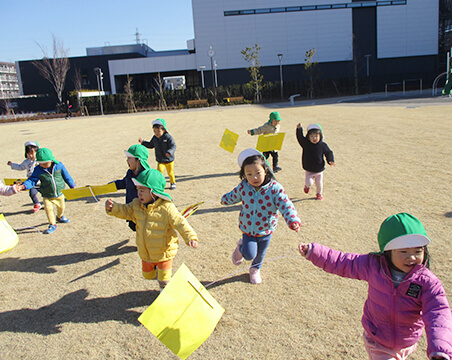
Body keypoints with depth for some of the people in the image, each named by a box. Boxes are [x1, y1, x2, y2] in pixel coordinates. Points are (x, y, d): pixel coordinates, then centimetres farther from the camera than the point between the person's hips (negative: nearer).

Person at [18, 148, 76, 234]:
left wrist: (72, 185, 9)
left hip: (59, 193, 1)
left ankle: (60, 217, 50)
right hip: (47, 195, -1)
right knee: (48, 208, -13)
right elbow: (32, 180, -13)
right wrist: (24, 186, -31)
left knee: (61, 207, 17)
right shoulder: (38, 170, -14)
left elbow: (67, 176, -1)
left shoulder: (59, 165, -13)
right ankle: (52, 225, 5)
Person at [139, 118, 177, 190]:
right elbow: (150, 145, 17)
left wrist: (169, 152, -44)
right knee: (159, 172, -15)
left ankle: (172, 183, 35)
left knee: (170, 172, 12)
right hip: (160, 161, 3)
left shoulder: (168, 137, -18)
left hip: (169, 160, -3)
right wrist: (143, 142, 8)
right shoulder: (154, 138, -1)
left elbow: (173, 146, -25)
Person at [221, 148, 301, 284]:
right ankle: (241, 247, 26)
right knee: (249, 254, -11)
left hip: (266, 230, 0)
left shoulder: (274, 188, -24)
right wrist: (224, 200, 28)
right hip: (247, 229, 0)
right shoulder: (243, 187, -15)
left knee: (260, 254, 21)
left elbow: (286, 206, -28)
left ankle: (255, 269, 55)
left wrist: (293, 221, -45)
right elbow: (233, 196, 8)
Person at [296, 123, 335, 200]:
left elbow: (329, 153, 4)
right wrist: (299, 129, -30)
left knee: (319, 183, 8)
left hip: (319, 170, 1)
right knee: (308, 182, -13)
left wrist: (331, 161, -11)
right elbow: (300, 137, -15)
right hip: (309, 170, -1)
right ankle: (307, 185, 25)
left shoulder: (323, 145, -8)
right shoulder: (306, 143, -8)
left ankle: (319, 194, 37)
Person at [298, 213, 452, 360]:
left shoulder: (428, 283, -21)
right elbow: (343, 262, -6)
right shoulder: (374, 265, -17)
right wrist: (313, 251, -7)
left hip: (407, 346, 1)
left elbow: (438, 314, -32)